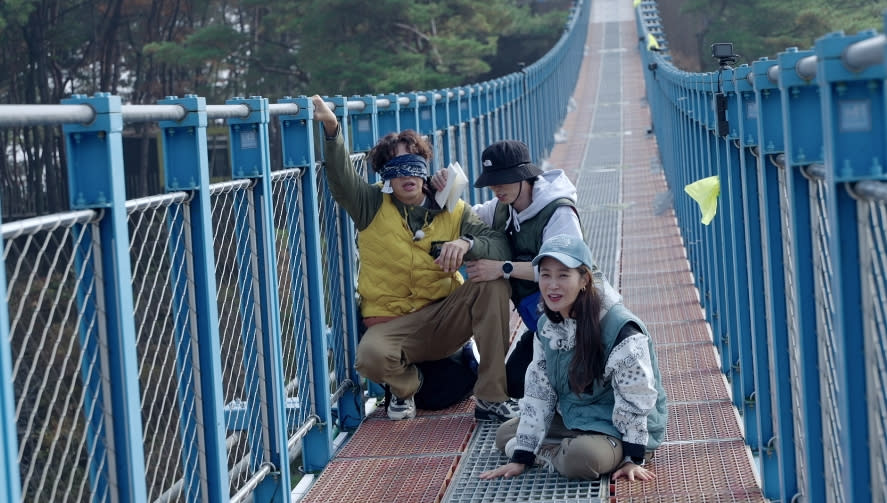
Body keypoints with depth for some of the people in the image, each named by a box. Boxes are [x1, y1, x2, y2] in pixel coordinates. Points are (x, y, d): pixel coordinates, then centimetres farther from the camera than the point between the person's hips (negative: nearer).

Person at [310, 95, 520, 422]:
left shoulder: (453, 211, 5)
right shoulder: (373, 206, 1)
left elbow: (501, 248, -7)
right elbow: (340, 176, -17)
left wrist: (466, 244, -28)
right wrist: (331, 129, -34)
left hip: (445, 320, 2)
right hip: (392, 325, -2)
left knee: (492, 281, -25)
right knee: (371, 355, -37)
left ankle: (491, 399, -20)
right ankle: (405, 386, 4)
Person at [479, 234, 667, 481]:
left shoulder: (620, 329, -23)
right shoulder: (547, 327, 0)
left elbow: (636, 401, -19)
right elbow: (538, 392, 2)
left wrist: (633, 459, -19)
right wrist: (521, 458, -2)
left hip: (620, 429, -8)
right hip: (572, 419, 8)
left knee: (582, 457, -37)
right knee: (505, 433, 3)